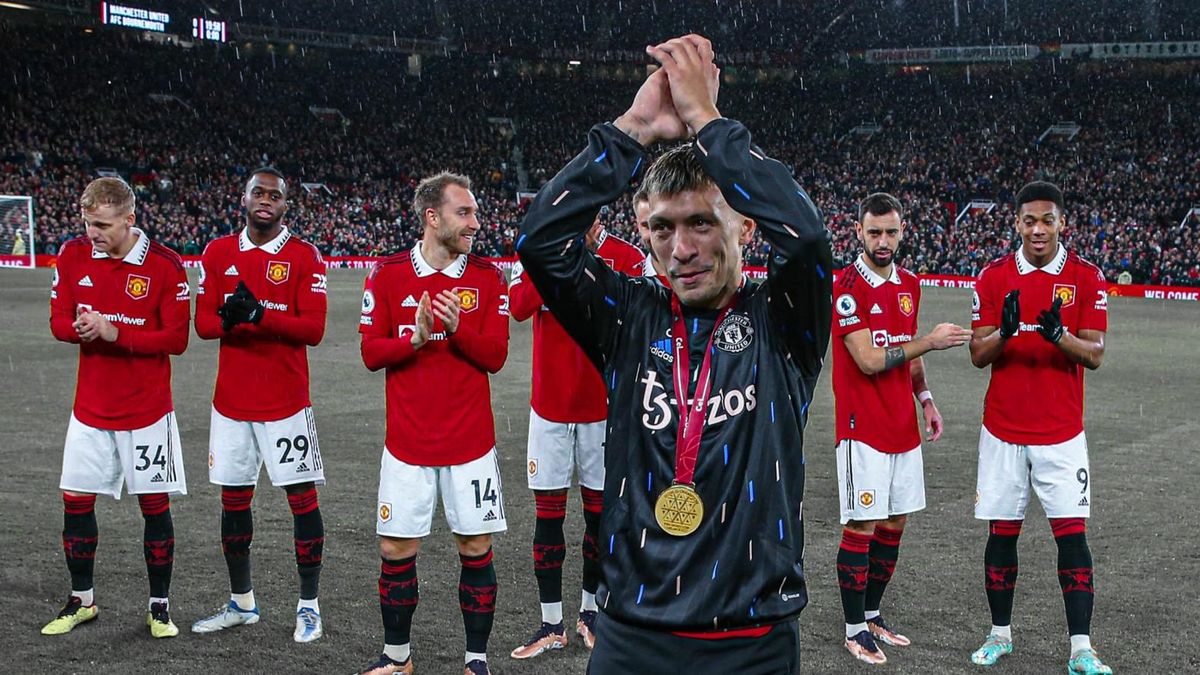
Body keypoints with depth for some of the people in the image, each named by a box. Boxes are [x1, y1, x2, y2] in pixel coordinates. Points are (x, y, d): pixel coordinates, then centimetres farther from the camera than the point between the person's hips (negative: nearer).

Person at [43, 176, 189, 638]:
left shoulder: (165, 265, -13)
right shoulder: (74, 255, -1)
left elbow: (176, 338, -14)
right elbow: (58, 320, 2)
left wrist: (115, 333, -24)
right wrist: (80, 327, -21)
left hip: (147, 409, -4)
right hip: (90, 407, 4)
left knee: (154, 504, 2)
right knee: (75, 500, 8)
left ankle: (159, 606, 16)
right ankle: (81, 600, 27)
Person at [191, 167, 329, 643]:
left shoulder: (304, 257, -4)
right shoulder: (218, 253, 8)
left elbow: (313, 329, -12)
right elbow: (203, 322, 3)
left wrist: (258, 314, -25)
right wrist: (230, 319, -20)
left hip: (286, 402, -4)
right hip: (231, 402, 4)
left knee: (302, 498, -2)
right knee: (234, 500, 11)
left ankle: (309, 606, 10)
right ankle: (241, 603, 27)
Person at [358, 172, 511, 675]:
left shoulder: (487, 277, 1)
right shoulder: (387, 274, 0)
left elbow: (495, 356, -4)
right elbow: (371, 353, -2)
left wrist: (457, 329, -20)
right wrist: (417, 337, -18)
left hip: (471, 442, 0)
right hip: (407, 442, 0)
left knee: (476, 548, 4)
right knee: (396, 550, 6)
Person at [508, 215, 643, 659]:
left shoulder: (624, 256, -5)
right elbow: (519, 307, -17)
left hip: (602, 407, -1)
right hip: (549, 405, 1)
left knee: (599, 511, 9)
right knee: (548, 514, 4)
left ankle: (590, 612, 27)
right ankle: (551, 625, 15)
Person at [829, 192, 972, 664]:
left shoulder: (909, 284, 11)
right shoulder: (848, 286, -13)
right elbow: (870, 360, -19)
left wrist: (925, 399, 11)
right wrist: (930, 341, -15)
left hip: (903, 428, 7)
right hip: (863, 428, -7)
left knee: (894, 524, 12)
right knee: (862, 528, -2)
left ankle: (872, 615, 27)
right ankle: (855, 629, 11)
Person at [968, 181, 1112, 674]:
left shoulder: (1087, 277, 0)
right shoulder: (994, 276, 2)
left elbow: (1095, 354, -6)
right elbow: (978, 355, 0)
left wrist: (1059, 336, -26)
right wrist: (1005, 331, -21)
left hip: (1061, 432, -1)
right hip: (1003, 430, 1)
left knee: (1072, 535, -4)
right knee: (1001, 534, 6)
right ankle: (1000, 633, 21)